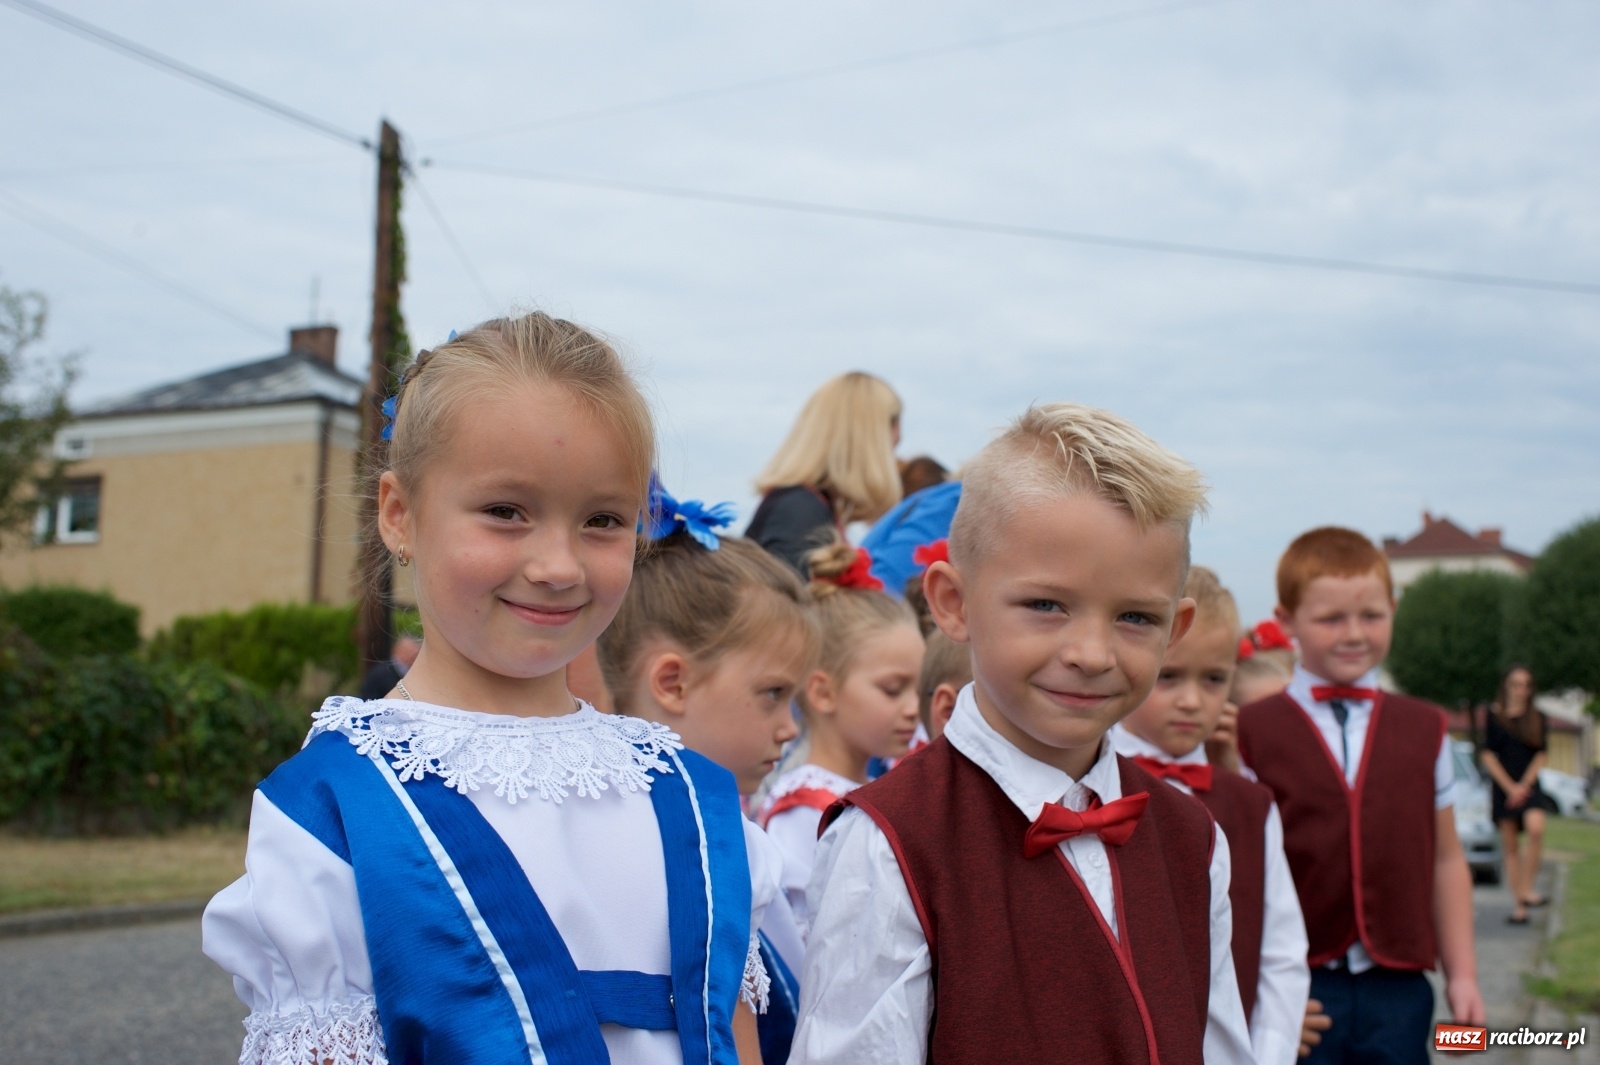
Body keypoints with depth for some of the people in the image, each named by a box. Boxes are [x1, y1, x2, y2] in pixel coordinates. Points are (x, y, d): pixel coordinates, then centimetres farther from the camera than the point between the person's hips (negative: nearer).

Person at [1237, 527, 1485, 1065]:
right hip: (1295, 986, -2)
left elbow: (1445, 860, 10)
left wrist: (1462, 974, 9)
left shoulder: (1425, 731, 7)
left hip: (1398, 987, 3)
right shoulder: (1251, 734, -3)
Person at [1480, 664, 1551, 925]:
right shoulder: (1494, 716, 3)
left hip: (1528, 785, 1)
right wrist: (1509, 786, -8)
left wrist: (1524, 785, -7)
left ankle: (1526, 889, -17)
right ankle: (1518, 905, 6)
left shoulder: (1537, 718, 8)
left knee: (1536, 828, -26)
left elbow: (1540, 755, 6)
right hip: (1502, 786, 0)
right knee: (1510, 846, 1)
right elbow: (1488, 755, 0)